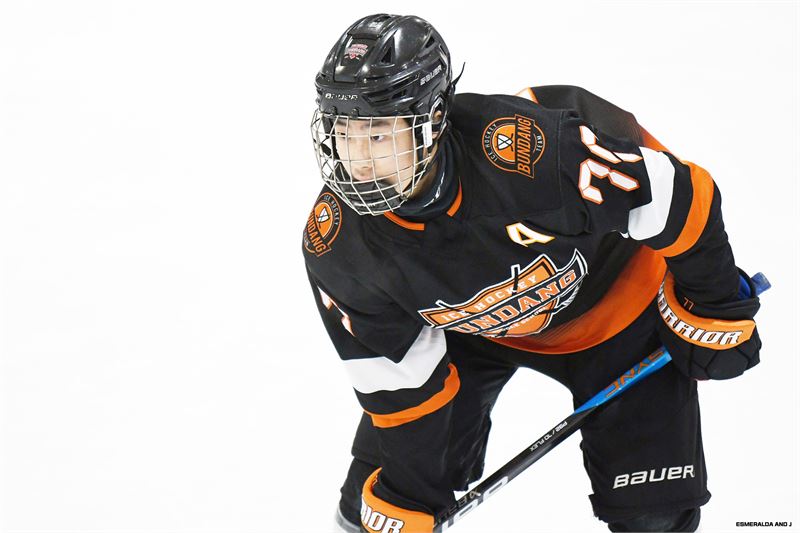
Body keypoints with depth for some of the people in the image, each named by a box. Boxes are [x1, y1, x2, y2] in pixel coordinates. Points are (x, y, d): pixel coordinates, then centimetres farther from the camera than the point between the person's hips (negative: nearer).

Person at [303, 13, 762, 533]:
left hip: (612, 296, -3)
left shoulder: (529, 146, -43)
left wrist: (716, 311, -14)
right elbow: (400, 384, -13)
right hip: (469, 324, 3)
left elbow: (680, 197, -28)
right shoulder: (336, 246, -27)